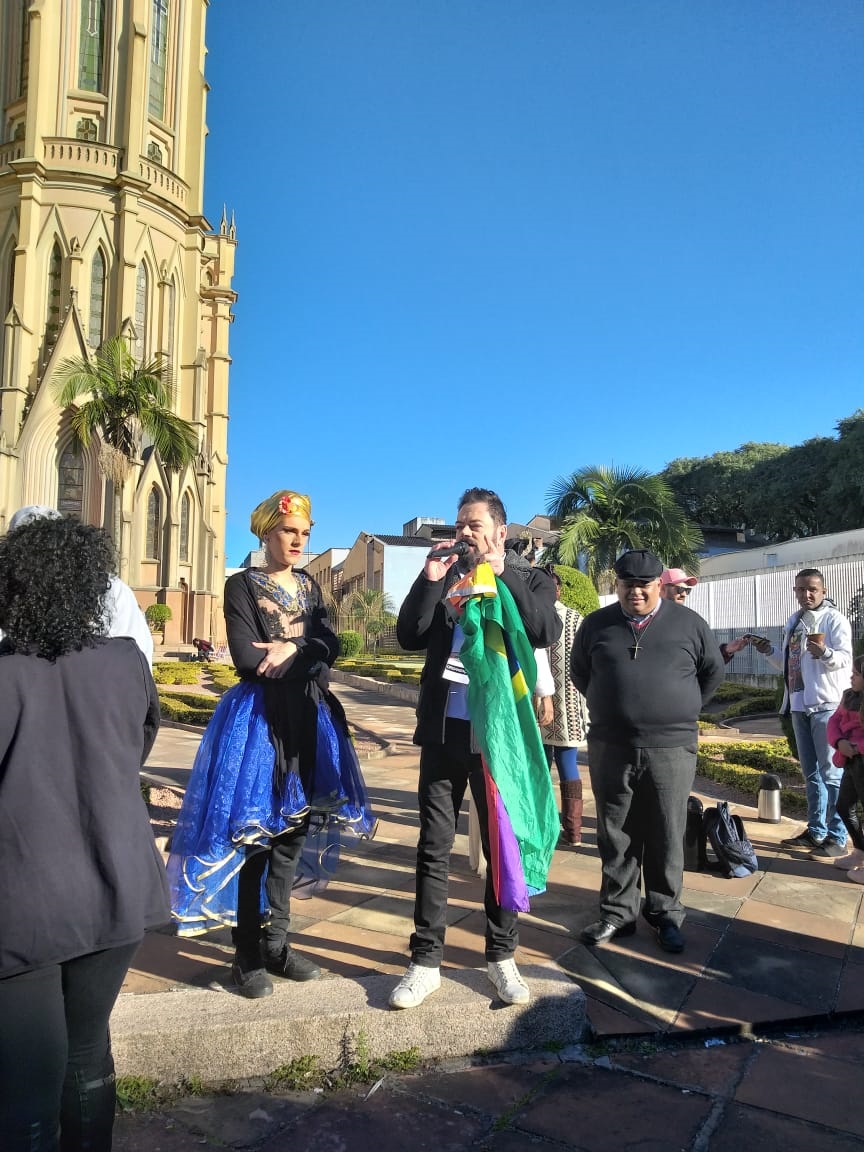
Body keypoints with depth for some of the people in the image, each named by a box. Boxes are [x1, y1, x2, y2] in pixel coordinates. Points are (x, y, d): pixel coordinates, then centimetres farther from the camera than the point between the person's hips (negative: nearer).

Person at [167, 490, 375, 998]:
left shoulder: (310, 587, 14)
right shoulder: (243, 584, -2)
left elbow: (331, 644, 1)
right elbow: (247, 659, -14)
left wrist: (290, 650, -16)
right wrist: (307, 657, -6)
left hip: (307, 718, 6)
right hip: (258, 719, -5)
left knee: (291, 832, 10)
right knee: (253, 835, -2)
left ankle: (276, 943, 22)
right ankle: (247, 955, 10)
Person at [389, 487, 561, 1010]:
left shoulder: (530, 579, 3)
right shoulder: (444, 575, 9)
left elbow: (546, 632, -16)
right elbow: (410, 638, 0)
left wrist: (501, 574, -18)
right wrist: (430, 579, -10)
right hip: (445, 727, 2)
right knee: (434, 848, 7)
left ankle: (502, 956, 23)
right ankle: (426, 961, 17)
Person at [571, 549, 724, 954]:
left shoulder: (689, 624, 0)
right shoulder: (597, 624, 3)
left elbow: (713, 671, 13)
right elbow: (578, 672, 16)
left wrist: (682, 712, 12)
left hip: (671, 749, -1)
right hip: (609, 748, 1)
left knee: (666, 837, 7)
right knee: (616, 836, 9)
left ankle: (665, 915, 22)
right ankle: (617, 912, 22)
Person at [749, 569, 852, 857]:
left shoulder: (834, 619, -7)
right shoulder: (793, 622, 14)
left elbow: (845, 658, -17)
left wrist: (825, 653, -36)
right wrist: (769, 652, 5)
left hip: (826, 705, -8)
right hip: (799, 705, 8)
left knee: (831, 772, -5)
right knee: (811, 773, 15)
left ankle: (837, 837, 3)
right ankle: (816, 831, 25)